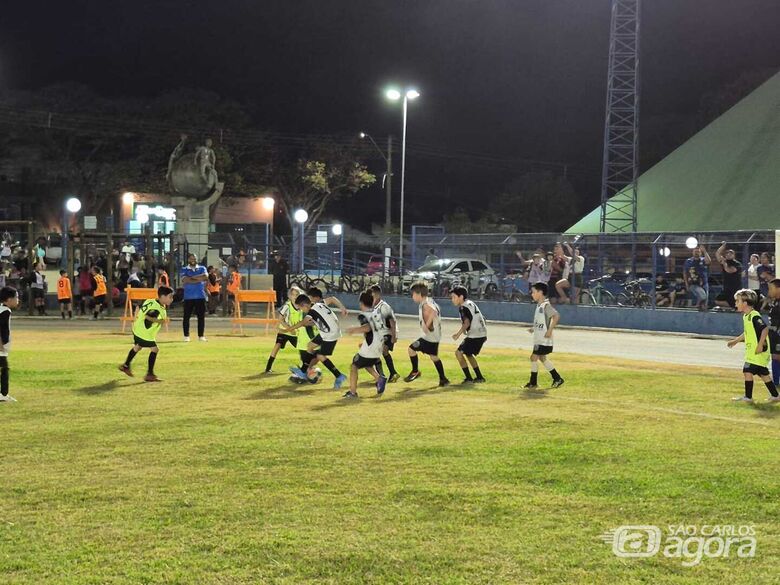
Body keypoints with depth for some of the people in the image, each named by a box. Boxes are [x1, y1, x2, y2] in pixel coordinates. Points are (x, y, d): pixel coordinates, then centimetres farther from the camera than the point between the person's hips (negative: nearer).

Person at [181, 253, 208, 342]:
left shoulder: (202, 268, 11)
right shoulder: (184, 270, 6)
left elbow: (205, 277, -9)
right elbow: (185, 280, -13)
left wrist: (192, 278, -10)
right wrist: (199, 279, -12)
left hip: (200, 296, 1)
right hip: (188, 297, -1)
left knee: (201, 316, 2)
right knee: (187, 316, 0)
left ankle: (201, 336, 8)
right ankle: (186, 336, 8)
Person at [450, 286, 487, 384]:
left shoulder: (464, 307, -13)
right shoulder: (470, 303, 15)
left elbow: (467, 323, -26)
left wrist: (458, 334, -34)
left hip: (475, 335, -10)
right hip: (482, 334, 10)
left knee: (459, 353, -9)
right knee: (468, 354, 27)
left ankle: (469, 378, -8)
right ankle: (479, 377, 30)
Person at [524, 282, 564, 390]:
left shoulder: (546, 305, -18)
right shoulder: (539, 305, 11)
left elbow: (556, 316, -30)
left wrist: (550, 330, -29)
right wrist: (534, 328, 18)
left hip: (544, 340, -10)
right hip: (539, 339, 10)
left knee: (534, 357, -8)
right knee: (542, 358, 18)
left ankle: (533, 383, 0)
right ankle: (557, 379, 25)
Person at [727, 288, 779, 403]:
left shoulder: (754, 316, -18)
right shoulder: (746, 316, 13)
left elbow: (765, 329, -24)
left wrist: (760, 345, -25)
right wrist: (736, 341, 28)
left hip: (758, 351, -10)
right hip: (752, 350, 10)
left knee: (747, 371, -8)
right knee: (763, 373, 13)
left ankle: (748, 397, -2)